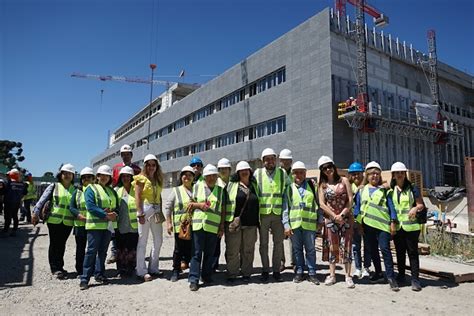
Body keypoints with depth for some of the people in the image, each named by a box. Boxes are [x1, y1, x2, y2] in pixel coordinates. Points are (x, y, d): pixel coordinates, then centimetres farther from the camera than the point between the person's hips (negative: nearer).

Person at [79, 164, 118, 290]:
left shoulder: (112, 191, 17)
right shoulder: (91, 189, -1)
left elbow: (117, 207, 14)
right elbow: (91, 206, -14)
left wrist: (114, 214, -9)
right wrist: (106, 215, -19)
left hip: (108, 225, 6)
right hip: (95, 225, -5)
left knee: (103, 251, 11)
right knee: (92, 251, -5)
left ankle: (99, 274, 22)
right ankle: (85, 278, 3)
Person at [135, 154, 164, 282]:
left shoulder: (158, 180, 15)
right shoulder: (141, 179, -2)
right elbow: (137, 197, -9)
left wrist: (161, 212, 10)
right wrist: (140, 214, -15)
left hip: (156, 210, 7)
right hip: (145, 209, -6)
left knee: (158, 240, 10)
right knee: (142, 241, 0)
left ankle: (153, 268, 23)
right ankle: (142, 271, 9)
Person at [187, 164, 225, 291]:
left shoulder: (220, 190, 11)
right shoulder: (197, 186, 8)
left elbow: (222, 210, 11)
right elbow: (191, 204, 12)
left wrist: (222, 226, 5)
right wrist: (199, 205, -8)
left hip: (213, 226, 1)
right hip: (198, 224, -1)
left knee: (210, 253, 8)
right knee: (197, 253, 0)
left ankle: (207, 277, 22)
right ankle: (193, 280, 6)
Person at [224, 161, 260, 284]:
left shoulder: (254, 185, 12)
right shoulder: (232, 185, 1)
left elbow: (258, 204, 16)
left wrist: (257, 222, 13)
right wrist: (226, 221, -6)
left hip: (250, 224, 3)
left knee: (248, 250, 10)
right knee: (232, 250, 2)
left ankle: (246, 274, 24)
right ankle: (231, 275, 15)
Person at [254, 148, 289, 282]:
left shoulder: (283, 174, 4)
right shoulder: (257, 173, 1)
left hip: (278, 213, 1)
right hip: (262, 213, -1)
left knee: (278, 242, 7)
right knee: (263, 243, 8)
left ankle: (276, 270, 20)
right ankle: (265, 270, 21)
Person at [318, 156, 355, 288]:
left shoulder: (344, 180, 1)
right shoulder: (322, 185, 3)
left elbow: (350, 200, -3)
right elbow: (322, 204, -3)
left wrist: (342, 215, -12)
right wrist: (335, 216, -11)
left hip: (346, 217, -1)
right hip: (330, 218, 1)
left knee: (346, 245, 1)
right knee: (332, 246, 6)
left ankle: (348, 276, 11)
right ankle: (332, 275, 16)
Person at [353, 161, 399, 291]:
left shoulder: (384, 189, 6)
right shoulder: (362, 190, 11)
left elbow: (391, 206, 2)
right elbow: (357, 206, 10)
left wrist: (393, 222, -6)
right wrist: (358, 222, 3)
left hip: (382, 224, -3)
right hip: (367, 225, 3)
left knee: (385, 249, -8)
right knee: (372, 250, 12)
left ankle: (391, 277, -1)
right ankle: (378, 273, 27)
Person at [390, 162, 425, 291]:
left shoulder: (412, 188, 1)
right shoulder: (390, 190, 8)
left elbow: (421, 204, -2)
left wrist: (415, 208, -21)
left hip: (411, 226, -3)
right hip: (397, 226, 3)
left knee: (412, 252, 0)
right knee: (400, 252, 12)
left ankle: (415, 279, 7)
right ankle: (401, 276, 25)